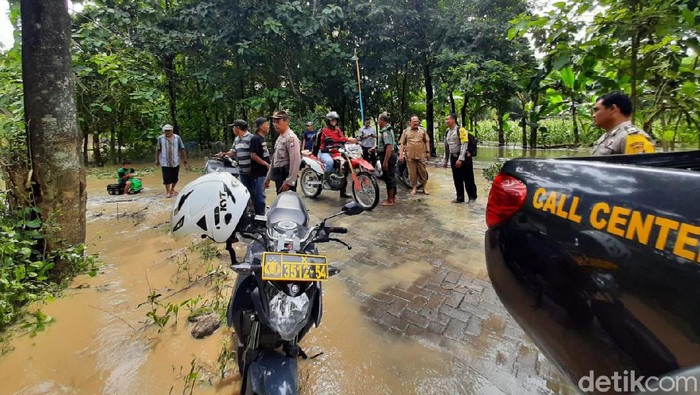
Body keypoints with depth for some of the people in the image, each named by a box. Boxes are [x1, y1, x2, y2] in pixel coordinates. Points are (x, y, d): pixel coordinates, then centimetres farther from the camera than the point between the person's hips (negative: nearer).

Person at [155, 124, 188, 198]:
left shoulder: (177, 138, 0)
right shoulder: (160, 138, 0)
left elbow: (182, 149, 4)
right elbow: (158, 150, 6)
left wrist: (184, 159, 3)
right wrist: (157, 160, 7)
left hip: (175, 162, 1)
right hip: (165, 162, -1)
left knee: (175, 177, 10)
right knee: (167, 178, -3)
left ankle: (172, 189, 30)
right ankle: (168, 192, 7)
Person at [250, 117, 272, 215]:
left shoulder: (263, 138, 13)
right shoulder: (255, 138, -14)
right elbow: (253, 155, -20)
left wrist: (268, 165, 13)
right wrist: (267, 164, -17)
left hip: (263, 171, 9)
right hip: (258, 171, -9)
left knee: (259, 194, 16)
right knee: (260, 195, -4)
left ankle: (258, 214, 27)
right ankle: (260, 215, 4)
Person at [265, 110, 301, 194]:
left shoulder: (291, 137, -14)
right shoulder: (279, 138, 16)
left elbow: (295, 161, -21)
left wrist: (289, 182, -22)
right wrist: (268, 177, 20)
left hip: (286, 175, -9)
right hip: (278, 176, 9)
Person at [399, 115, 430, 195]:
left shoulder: (422, 130, 10)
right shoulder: (406, 131, 7)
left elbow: (427, 141, 12)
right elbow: (402, 144, 4)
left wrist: (428, 151, 4)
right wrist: (401, 154, -4)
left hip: (421, 155, 1)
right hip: (410, 156, -1)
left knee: (423, 171, 4)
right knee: (412, 173, 3)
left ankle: (425, 187, 17)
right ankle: (414, 187, 16)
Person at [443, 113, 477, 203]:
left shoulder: (460, 130, -11)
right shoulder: (447, 132, 12)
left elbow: (464, 145, -17)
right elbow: (446, 147, 17)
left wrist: (460, 159, -23)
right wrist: (445, 160, 16)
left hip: (464, 157, -7)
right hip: (453, 158, 7)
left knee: (468, 178, 2)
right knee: (457, 179, 10)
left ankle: (472, 197, 15)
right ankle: (460, 198, 19)